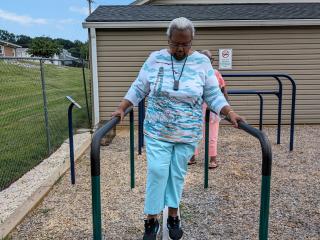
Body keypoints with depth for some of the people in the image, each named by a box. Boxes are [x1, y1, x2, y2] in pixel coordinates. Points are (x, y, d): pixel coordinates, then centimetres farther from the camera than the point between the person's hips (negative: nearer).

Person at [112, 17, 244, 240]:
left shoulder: (202, 62, -3)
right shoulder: (155, 59, -2)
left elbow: (213, 95, 0)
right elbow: (138, 88, 3)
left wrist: (230, 113, -13)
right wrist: (122, 108, -6)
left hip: (188, 133, 1)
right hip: (157, 130, 0)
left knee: (178, 174, 11)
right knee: (157, 172, -1)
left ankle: (173, 216, 29)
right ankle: (151, 220, 16)